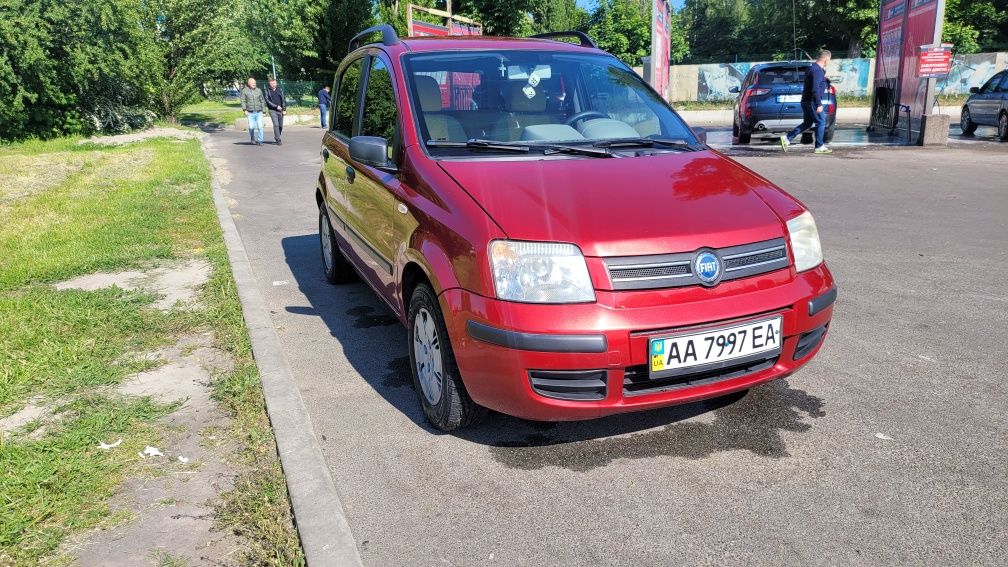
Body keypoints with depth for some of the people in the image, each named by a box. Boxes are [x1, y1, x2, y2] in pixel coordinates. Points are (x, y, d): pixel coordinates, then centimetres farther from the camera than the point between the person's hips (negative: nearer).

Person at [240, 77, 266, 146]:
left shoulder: (259, 90, 7)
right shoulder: (245, 91, 1)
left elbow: (262, 101, 12)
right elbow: (243, 101, 0)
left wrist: (263, 110, 9)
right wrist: (245, 110, -9)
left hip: (259, 112, 1)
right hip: (250, 113, -1)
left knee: (260, 127, -7)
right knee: (251, 127, -4)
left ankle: (260, 141, -1)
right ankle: (252, 139, 22)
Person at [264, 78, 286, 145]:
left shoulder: (280, 89, 7)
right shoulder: (267, 91, 0)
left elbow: (283, 99, 5)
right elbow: (267, 101, -7)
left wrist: (284, 109, -4)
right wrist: (276, 106, -13)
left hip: (280, 110, 3)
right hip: (272, 110, -3)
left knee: (281, 126, 5)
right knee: (276, 125, -13)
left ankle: (276, 138, 24)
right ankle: (278, 140, -13)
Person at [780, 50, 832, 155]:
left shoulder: (812, 68, 14)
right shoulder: (817, 71, -18)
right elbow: (815, 89, -25)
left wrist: (823, 77, 29)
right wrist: (819, 105, -25)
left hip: (806, 101, 10)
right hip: (812, 102, -10)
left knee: (807, 123, 16)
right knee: (821, 122, -1)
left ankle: (787, 138, 10)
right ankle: (819, 147, 4)